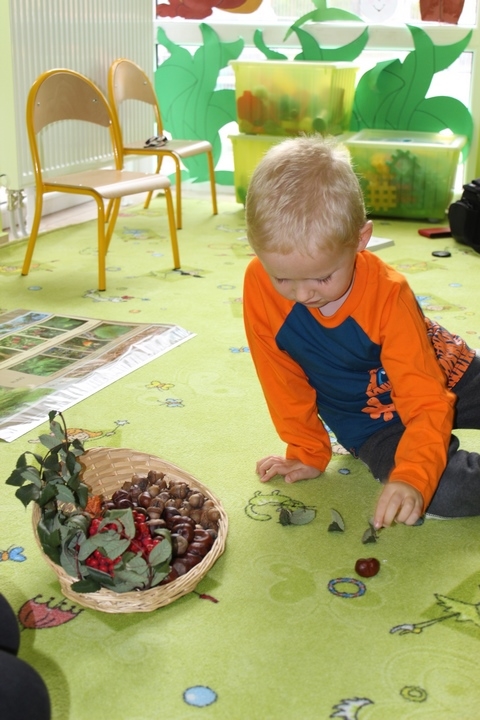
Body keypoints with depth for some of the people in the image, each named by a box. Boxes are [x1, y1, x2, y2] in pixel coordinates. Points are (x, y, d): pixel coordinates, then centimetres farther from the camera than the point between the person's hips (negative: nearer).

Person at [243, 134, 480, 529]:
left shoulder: (388, 293, -28)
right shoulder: (259, 284, -21)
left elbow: (428, 402, -28)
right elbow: (283, 379, -6)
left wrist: (411, 477, -44)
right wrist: (308, 452, 1)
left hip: (445, 381, -1)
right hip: (373, 425, 1)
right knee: (444, 491, -26)